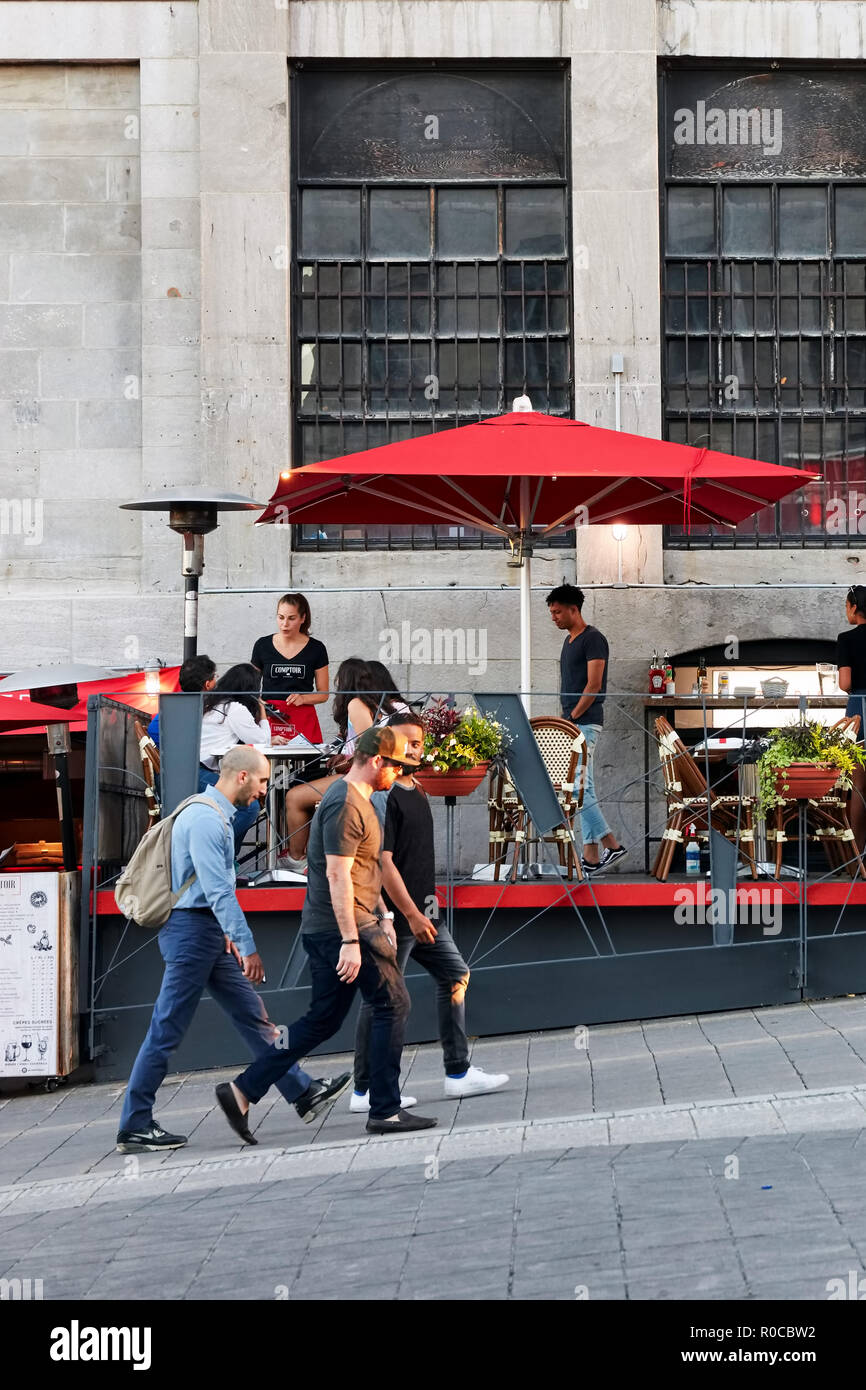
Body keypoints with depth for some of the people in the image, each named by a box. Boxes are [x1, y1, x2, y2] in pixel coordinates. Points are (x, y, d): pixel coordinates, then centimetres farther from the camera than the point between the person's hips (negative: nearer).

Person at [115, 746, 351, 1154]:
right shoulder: (205, 820, -18)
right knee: (167, 1031, -5)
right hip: (192, 931, -10)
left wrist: (227, 934, 24)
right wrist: (246, 946, -23)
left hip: (210, 933, 10)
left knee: (253, 1016, 11)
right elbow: (218, 891, -23)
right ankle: (134, 1128, -1)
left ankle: (304, 1094, 15)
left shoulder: (217, 815, 15)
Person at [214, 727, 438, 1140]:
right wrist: (350, 942, -24)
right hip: (344, 928, -10)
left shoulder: (356, 800, 18)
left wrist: (382, 915, 25)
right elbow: (337, 876, -21)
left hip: (321, 930, 10)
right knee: (392, 1005, -2)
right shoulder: (346, 805, -15)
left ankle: (242, 1091, 8)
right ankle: (385, 1111, 1)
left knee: (323, 1019, 10)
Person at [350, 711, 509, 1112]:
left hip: (424, 910, 10)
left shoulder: (418, 793, 14)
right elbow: (382, 861, -20)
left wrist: (426, 910, 20)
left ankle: (458, 1073, 15)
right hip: (394, 914, -9)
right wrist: (411, 914, -20)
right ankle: (365, 1091, 3)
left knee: (456, 976, 11)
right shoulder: (382, 797, -15)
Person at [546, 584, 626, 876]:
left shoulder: (593, 639, -10)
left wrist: (572, 717, -15)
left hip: (585, 723, -10)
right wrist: (565, 718, 11)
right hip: (572, 724, 10)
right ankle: (592, 856, 7)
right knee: (584, 789, 7)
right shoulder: (569, 641, 18)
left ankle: (611, 843, -9)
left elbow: (593, 685, -17)